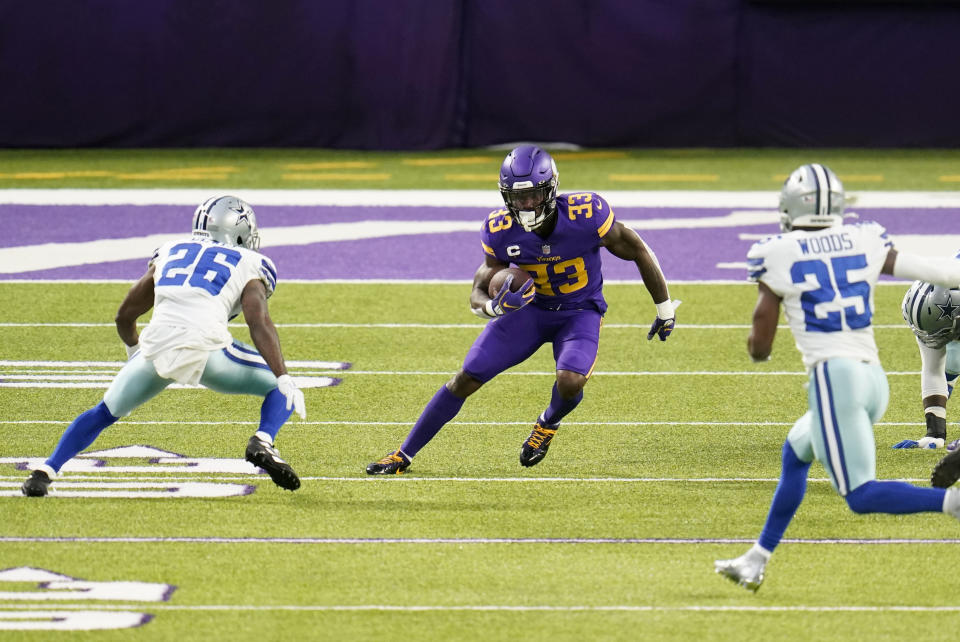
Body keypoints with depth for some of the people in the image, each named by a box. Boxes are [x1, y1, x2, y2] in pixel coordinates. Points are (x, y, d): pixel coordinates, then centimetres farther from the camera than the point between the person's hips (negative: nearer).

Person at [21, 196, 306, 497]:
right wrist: (283, 378, -7)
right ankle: (263, 442, -15)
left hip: (155, 346, 3)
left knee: (104, 412, 24)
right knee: (281, 389, 14)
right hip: (205, 346, -3)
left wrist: (133, 348, 54)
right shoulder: (247, 267, 17)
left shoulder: (169, 254, 29)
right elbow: (259, 324, -1)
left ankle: (46, 471, 11)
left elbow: (125, 316, 34)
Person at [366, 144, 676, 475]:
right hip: (530, 307, 2)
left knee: (570, 381, -28)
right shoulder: (501, 230, -20)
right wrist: (493, 306, -37)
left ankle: (548, 423, 10)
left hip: (581, 311, -2)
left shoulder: (586, 216, -30)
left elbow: (637, 251, -14)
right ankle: (404, 455, 9)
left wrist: (665, 309, -4)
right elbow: (478, 295, -11)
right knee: (466, 378, -5)